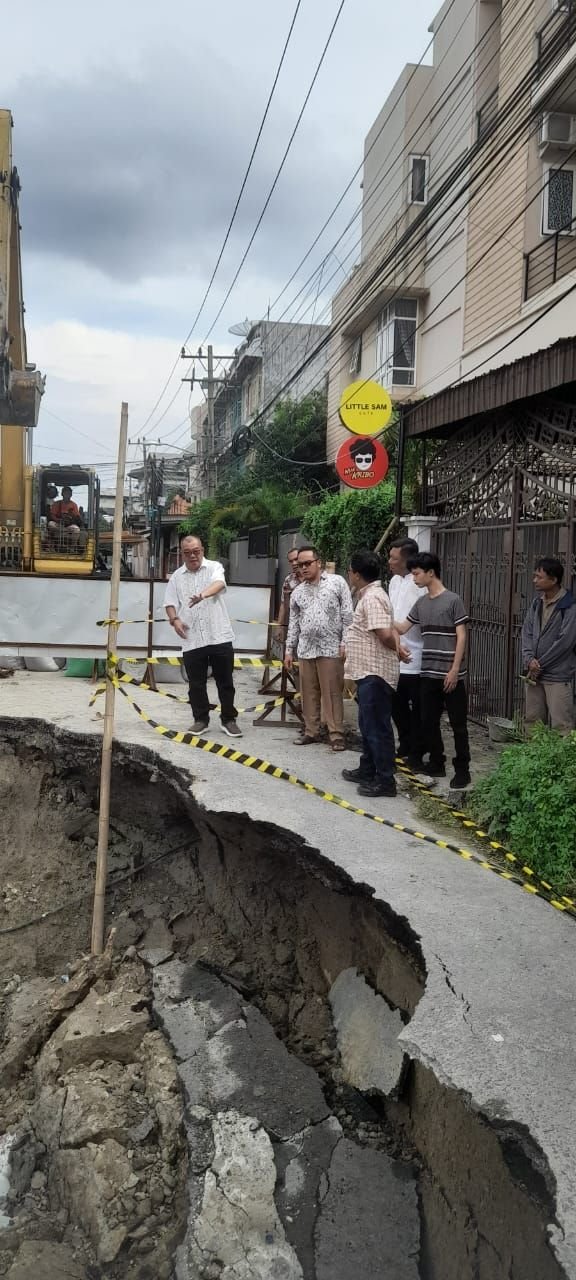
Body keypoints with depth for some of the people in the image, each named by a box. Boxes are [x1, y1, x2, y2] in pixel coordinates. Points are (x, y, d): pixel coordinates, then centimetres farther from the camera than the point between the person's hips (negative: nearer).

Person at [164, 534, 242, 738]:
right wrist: (174, 619, -8)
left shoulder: (214, 567, 0)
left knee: (225, 681, 5)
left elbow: (219, 584, -22)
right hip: (192, 640, 3)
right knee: (196, 683, 9)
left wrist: (203, 594, -42)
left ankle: (229, 720, 16)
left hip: (219, 637, -3)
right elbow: (170, 602, 12)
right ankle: (201, 719, 22)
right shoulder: (177, 576, 11)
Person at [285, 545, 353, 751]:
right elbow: (293, 623, 18)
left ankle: (336, 734, 3)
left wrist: (345, 642, -9)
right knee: (308, 693, 9)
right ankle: (311, 731, 19)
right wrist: (289, 650, 14)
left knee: (332, 693, -3)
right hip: (305, 649, 5)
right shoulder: (297, 592, 13)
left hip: (331, 648, -5)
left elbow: (347, 614, -3)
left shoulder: (337, 582, -1)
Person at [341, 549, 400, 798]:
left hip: (375, 673, -11)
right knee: (367, 725, 20)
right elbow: (389, 631, 21)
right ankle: (368, 770, 32)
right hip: (368, 672, 11)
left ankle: (385, 781, 4)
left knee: (377, 727, -3)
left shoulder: (372, 597, -19)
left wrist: (397, 649, -9)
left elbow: (385, 634, -26)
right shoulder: (369, 594, 15)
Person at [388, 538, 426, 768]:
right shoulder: (394, 581, 10)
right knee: (397, 706, 18)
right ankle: (405, 748, 32)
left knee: (416, 710, 5)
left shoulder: (420, 584, -18)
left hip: (413, 659, -8)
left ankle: (416, 755, 16)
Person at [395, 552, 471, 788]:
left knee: (458, 723, 1)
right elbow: (402, 628, 14)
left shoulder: (452, 600, -8)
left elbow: (461, 637, -9)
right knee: (428, 721, 11)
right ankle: (437, 763, 23)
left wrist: (454, 670, -13)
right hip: (428, 673, 6)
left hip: (450, 674, -6)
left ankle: (462, 769, 8)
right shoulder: (420, 603, 10)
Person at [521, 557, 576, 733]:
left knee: (561, 727, -7)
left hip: (559, 677, -7)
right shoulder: (536, 603, 10)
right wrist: (529, 659, -8)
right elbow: (527, 633, 9)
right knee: (532, 722, 13)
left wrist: (539, 665, -11)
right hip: (534, 674, 7)